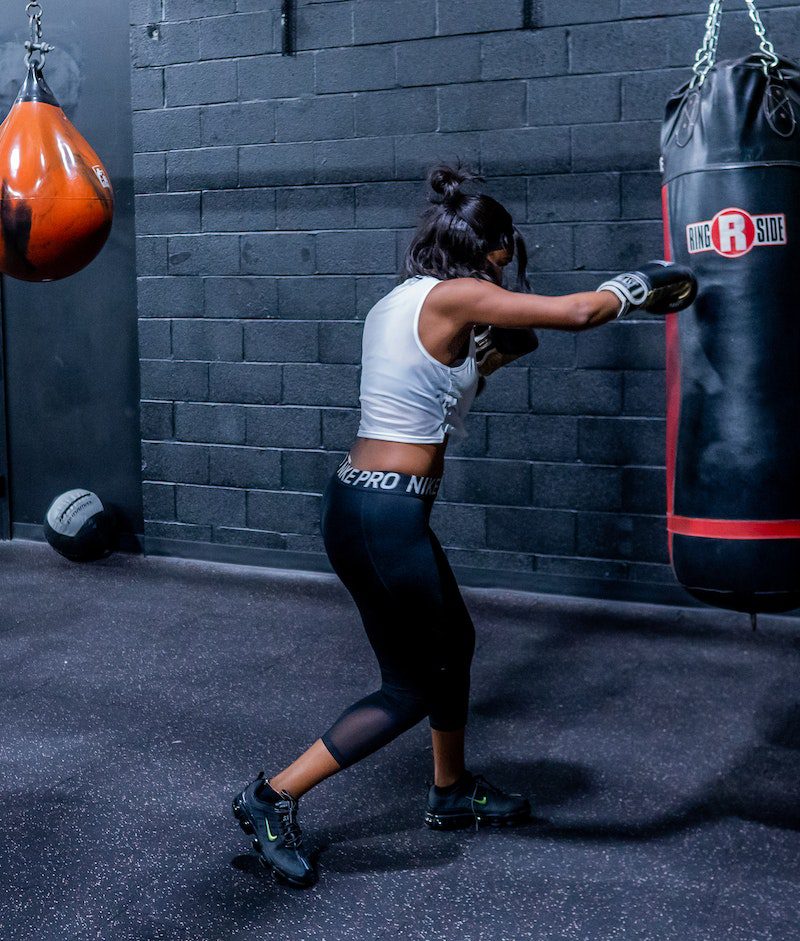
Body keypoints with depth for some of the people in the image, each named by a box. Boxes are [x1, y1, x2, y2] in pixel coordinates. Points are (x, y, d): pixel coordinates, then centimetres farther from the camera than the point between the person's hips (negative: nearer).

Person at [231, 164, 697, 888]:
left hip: (356, 501, 10)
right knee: (412, 687, 3)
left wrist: (484, 357, 18)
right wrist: (640, 284, 2)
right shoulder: (455, 296, -13)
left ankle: (452, 792, 40)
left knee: (452, 641, 23)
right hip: (387, 518, -10)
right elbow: (575, 312, -15)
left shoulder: (395, 303, 13)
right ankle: (274, 798, 6)